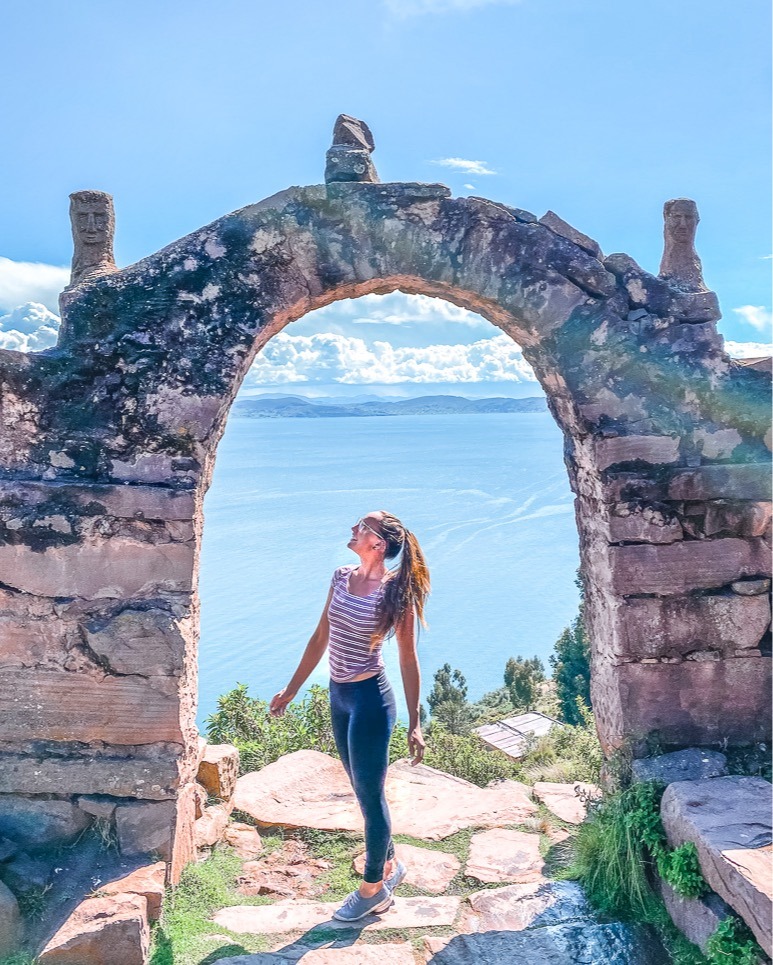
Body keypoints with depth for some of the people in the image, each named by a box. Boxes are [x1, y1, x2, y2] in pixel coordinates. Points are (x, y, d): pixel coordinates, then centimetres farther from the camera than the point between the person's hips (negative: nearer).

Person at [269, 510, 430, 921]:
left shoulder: (394, 592, -17)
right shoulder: (342, 576, 2)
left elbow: (408, 660, -12)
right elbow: (320, 638, 9)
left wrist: (414, 724, -11)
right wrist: (291, 690, 13)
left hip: (371, 698, -7)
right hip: (339, 694, 7)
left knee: (369, 794, 7)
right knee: (363, 789, 20)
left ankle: (374, 886, 27)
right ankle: (389, 864, 40)